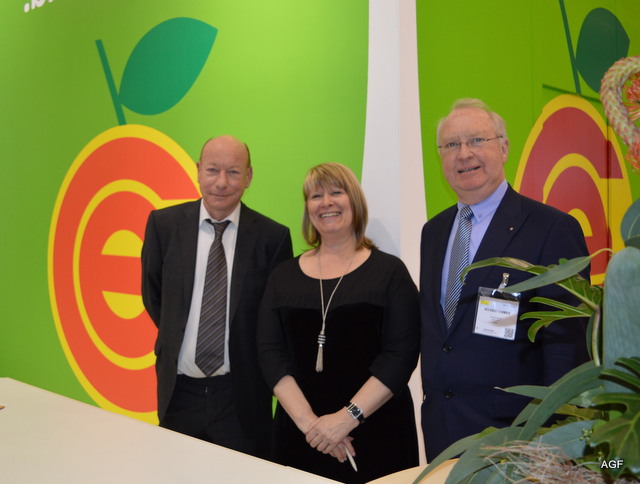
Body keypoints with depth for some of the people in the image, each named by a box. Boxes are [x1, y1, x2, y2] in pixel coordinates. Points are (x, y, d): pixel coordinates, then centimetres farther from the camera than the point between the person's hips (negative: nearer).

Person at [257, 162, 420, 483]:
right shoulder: (284, 276, 5)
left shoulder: (389, 271, -3)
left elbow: (401, 354, -10)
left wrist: (348, 417, -17)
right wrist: (307, 420, -13)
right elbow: (271, 352, -1)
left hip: (377, 433, -2)